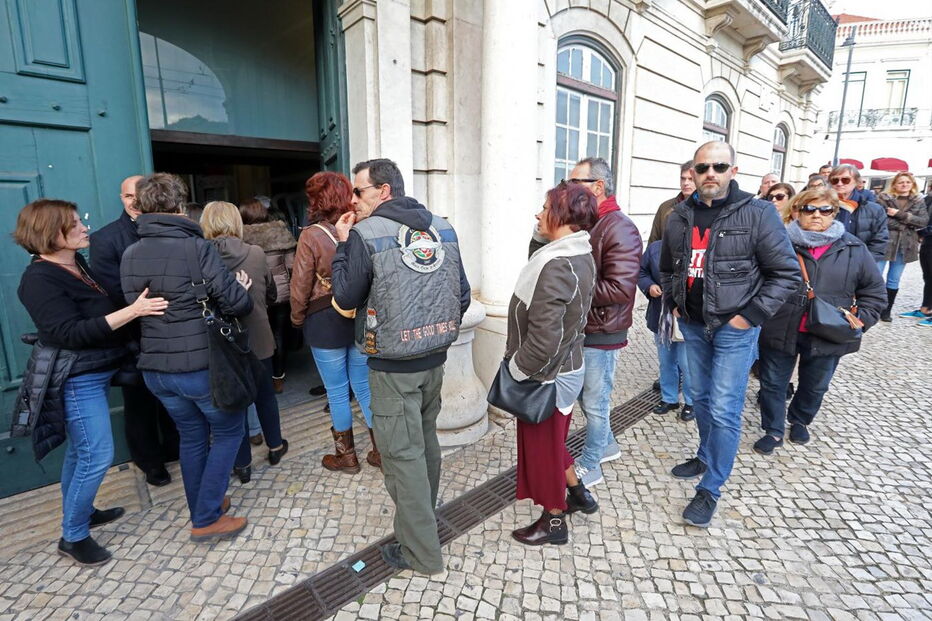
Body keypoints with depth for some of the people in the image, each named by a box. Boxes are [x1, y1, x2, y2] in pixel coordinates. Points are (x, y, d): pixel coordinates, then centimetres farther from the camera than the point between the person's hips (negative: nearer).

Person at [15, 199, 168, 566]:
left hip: (96, 372, 8)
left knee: (81, 451, 20)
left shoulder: (79, 265, 6)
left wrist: (138, 304, 3)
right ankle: (73, 537, 14)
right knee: (97, 455, -4)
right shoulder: (40, 280, -18)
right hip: (75, 380, -8)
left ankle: (79, 512, 38)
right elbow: (70, 333, -28)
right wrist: (131, 311, -35)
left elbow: (103, 310, 18)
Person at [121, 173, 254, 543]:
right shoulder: (196, 247, -17)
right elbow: (236, 304, -19)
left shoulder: (129, 256, 2)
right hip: (202, 366, -6)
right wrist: (243, 290, 2)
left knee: (192, 436, 22)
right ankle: (206, 520, 17)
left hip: (155, 369, 6)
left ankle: (202, 509, 35)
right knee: (228, 431, 14)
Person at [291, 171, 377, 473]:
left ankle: (346, 456, 26)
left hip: (325, 322, -4)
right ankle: (381, 451, 25)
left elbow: (300, 286, -9)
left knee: (337, 391, 11)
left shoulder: (312, 236, -13)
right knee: (364, 386, 15)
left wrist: (297, 319, 7)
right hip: (361, 319, 4)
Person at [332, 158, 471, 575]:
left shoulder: (365, 235, -13)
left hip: (393, 367, -6)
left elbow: (346, 298, -5)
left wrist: (343, 244, 3)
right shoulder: (443, 228, 4)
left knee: (402, 453, 5)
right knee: (426, 439, 23)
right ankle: (424, 515, 44)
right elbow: (462, 295, 6)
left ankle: (421, 553, 19)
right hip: (435, 359, 7)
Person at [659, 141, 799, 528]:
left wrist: (750, 316, -13)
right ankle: (706, 457, 40)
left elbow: (787, 273, -9)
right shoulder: (680, 217, 4)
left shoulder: (757, 214, -10)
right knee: (701, 399, 19)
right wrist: (672, 304, 8)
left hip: (734, 328, -5)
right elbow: (667, 269, 18)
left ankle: (710, 489, 12)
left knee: (724, 410, -3)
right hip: (692, 325, 5)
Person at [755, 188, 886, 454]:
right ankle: (773, 431, 26)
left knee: (814, 387, 19)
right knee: (773, 384, 8)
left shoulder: (853, 249, 1)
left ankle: (800, 421, 45)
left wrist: (861, 319, -3)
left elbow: (874, 290, 9)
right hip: (780, 331, -2)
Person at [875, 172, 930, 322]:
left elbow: (924, 221, -3)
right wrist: (905, 225, -11)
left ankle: (886, 311, 16)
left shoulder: (918, 201, 10)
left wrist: (900, 214, -13)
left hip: (905, 246, 4)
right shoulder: (884, 198, 0)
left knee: (894, 280, 8)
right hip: (883, 243, -4)